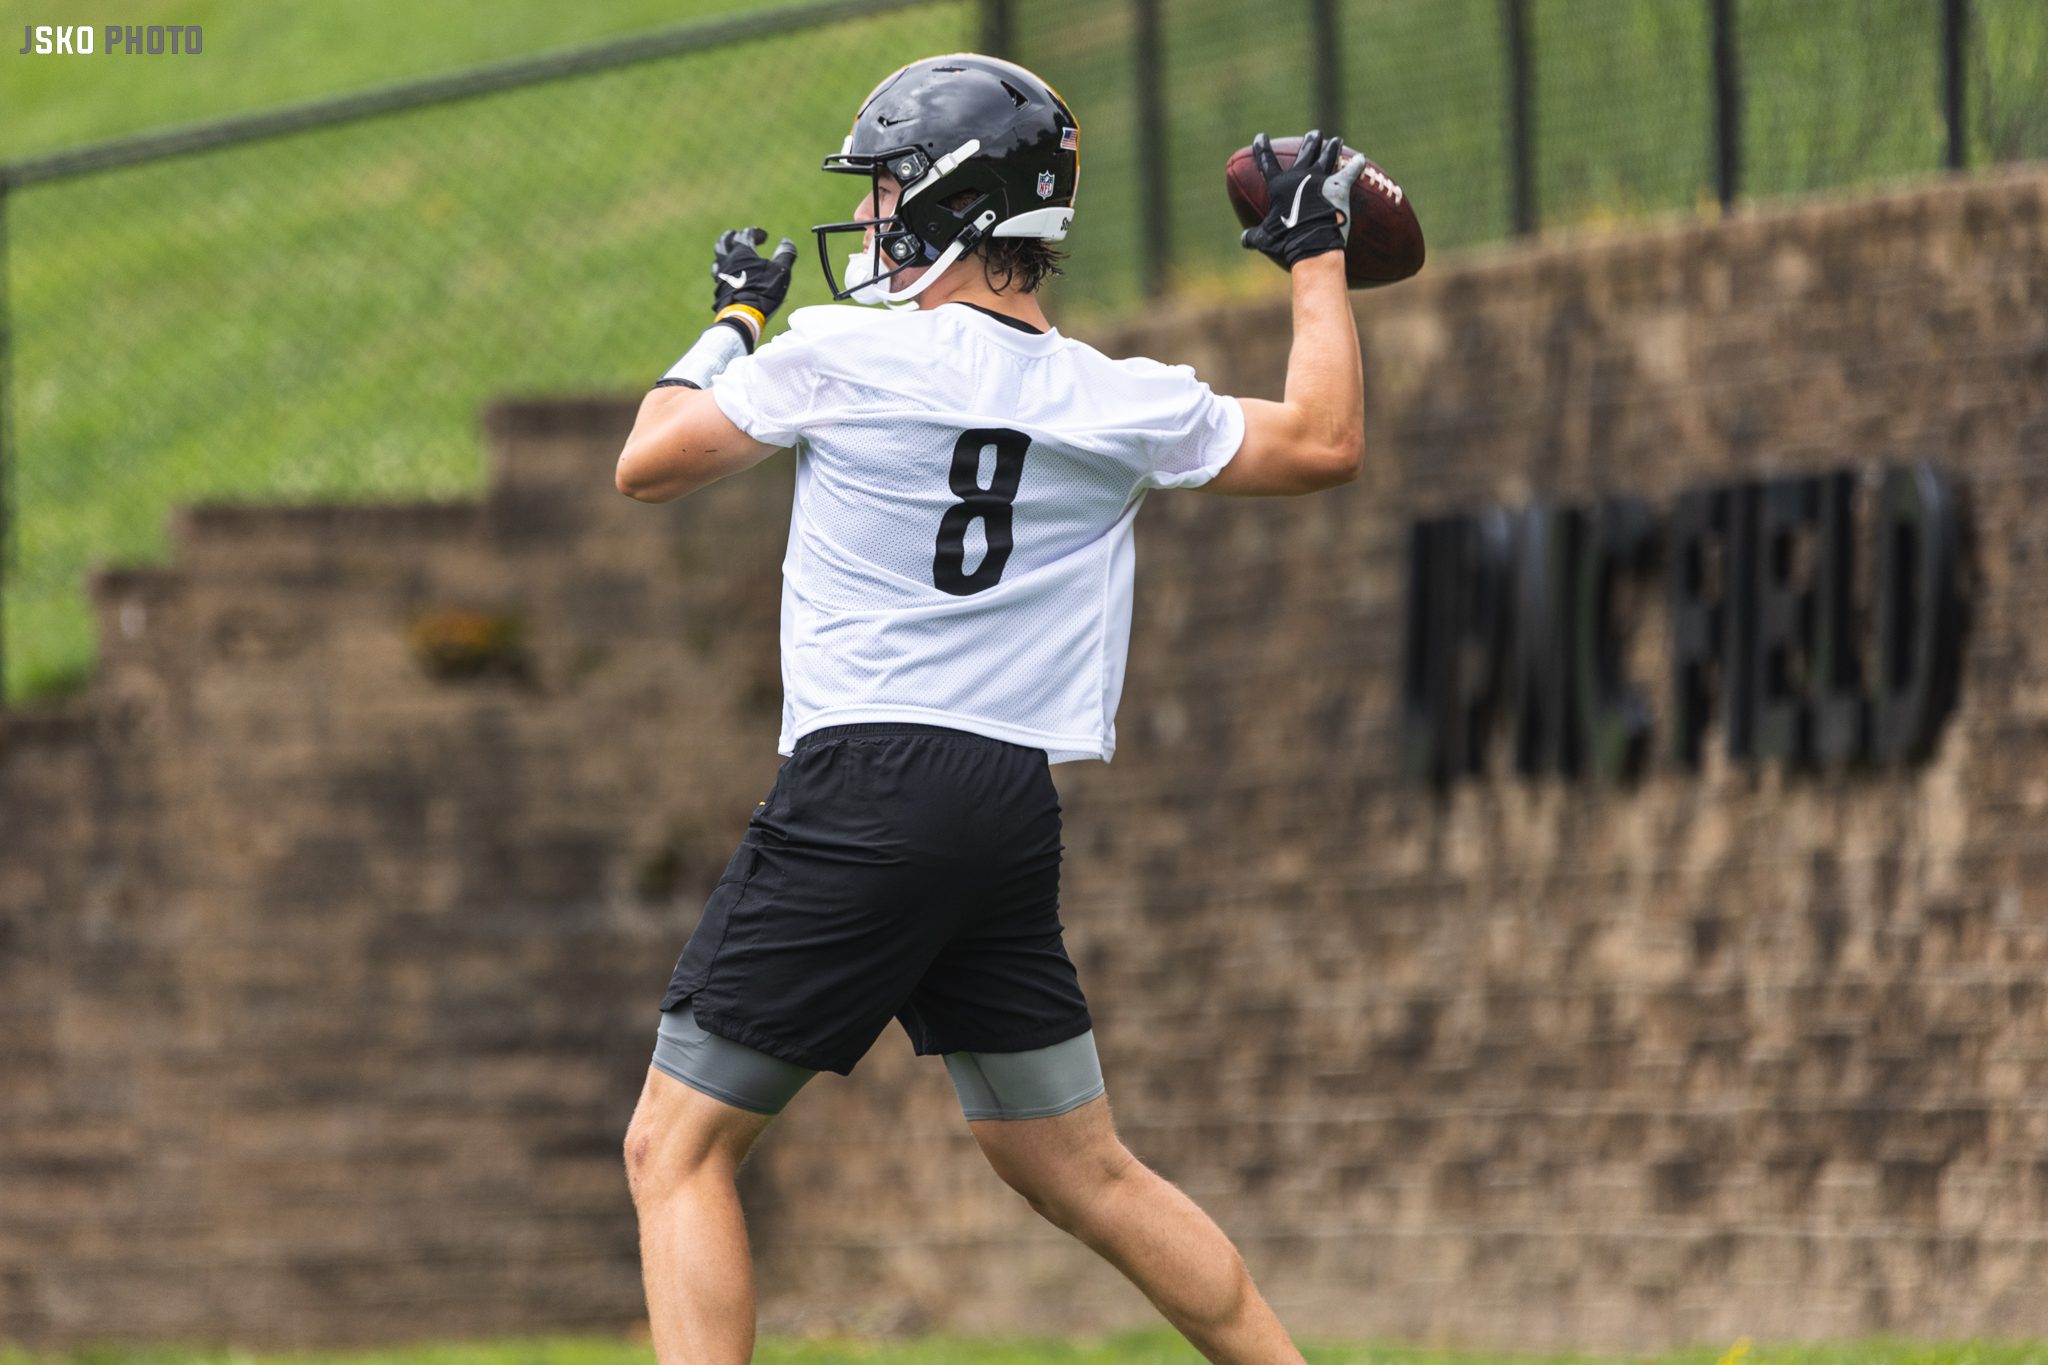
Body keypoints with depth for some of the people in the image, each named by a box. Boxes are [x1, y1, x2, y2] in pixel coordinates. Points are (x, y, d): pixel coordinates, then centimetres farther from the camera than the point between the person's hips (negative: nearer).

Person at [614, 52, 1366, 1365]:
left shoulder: (836, 353, -5)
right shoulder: (1122, 405, 6)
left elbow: (647, 465, 8)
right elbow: (1325, 444, 21)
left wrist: (731, 322, 24)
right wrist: (1317, 253, 31)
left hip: (861, 793, -5)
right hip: (1019, 813, 5)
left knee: (677, 1151, -2)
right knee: (1081, 1170, 18)